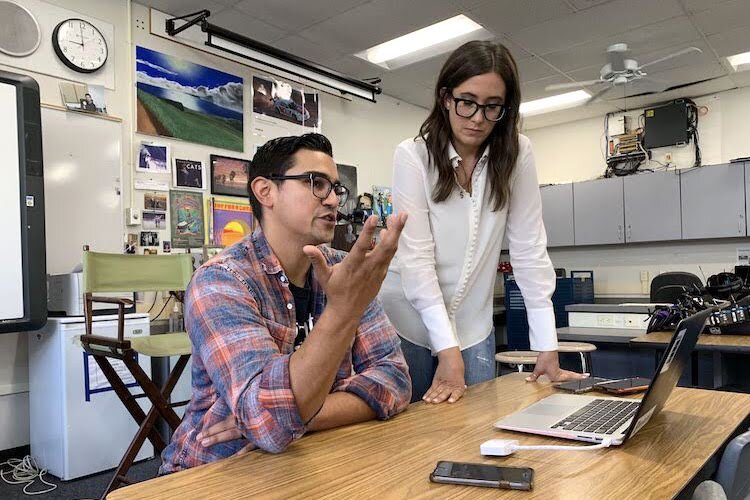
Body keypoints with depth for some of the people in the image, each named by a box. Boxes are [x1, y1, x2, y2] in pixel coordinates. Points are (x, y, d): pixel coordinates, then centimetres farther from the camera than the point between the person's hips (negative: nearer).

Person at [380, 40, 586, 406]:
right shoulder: (413, 156, -11)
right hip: (408, 326, -1)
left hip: (474, 330, 2)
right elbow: (416, 256, -18)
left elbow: (529, 249, -6)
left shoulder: (516, 154, -5)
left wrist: (547, 347, -9)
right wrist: (447, 349, -24)